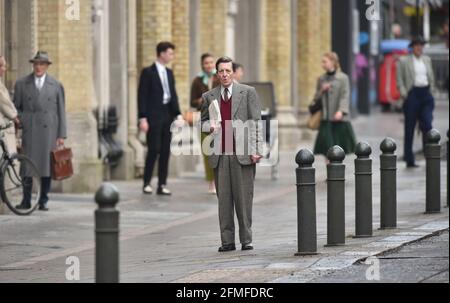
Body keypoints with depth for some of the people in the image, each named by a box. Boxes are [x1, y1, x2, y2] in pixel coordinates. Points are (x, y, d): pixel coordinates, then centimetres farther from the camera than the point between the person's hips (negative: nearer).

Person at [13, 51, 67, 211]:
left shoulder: (56, 86, 8)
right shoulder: (21, 84, 8)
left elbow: (61, 112, 7)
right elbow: (16, 107, 14)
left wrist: (62, 135, 2)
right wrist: (19, 120, -4)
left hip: (49, 131, 0)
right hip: (29, 131, 0)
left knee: (47, 166, 0)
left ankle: (43, 202, 7)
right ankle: (26, 201, 0)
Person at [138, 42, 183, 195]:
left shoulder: (169, 73, 15)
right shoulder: (148, 72, -4)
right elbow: (142, 96, -7)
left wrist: (178, 114, 5)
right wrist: (142, 118, -14)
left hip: (167, 116, 6)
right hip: (153, 117, -6)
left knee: (165, 151, 4)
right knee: (154, 150, -9)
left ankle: (162, 185, 8)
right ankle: (147, 183, 4)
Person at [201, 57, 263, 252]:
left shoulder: (248, 93, 6)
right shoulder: (209, 97, 13)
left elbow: (255, 122, 2)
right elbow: (203, 121, 21)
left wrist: (255, 150, -6)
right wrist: (209, 126, -4)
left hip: (242, 155, -2)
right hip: (220, 155, 2)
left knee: (244, 197, -2)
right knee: (224, 199, 1)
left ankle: (246, 240, 5)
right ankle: (227, 241, 4)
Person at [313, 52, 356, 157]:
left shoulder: (343, 78, -3)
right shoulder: (321, 79, 11)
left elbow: (345, 96, -10)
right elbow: (316, 98, 15)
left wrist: (341, 111, -24)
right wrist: (322, 90, -6)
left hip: (339, 118, -3)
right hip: (326, 119, 3)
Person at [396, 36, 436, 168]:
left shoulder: (427, 60, 14)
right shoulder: (404, 61, 1)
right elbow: (399, 80, -1)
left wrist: (431, 92, 11)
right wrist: (404, 94, -11)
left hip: (426, 94, 3)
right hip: (412, 94, -3)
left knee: (427, 125, -9)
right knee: (409, 128, 2)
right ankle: (409, 160, 7)